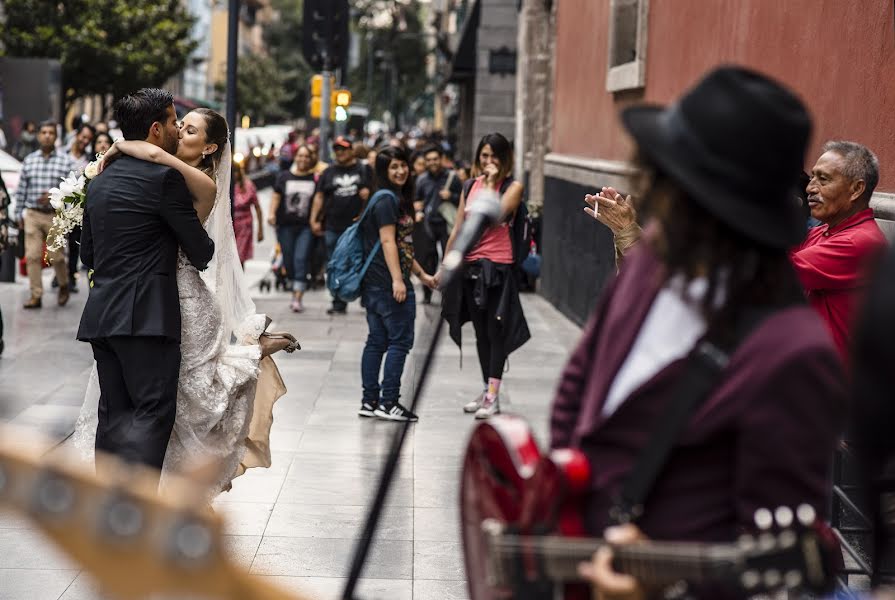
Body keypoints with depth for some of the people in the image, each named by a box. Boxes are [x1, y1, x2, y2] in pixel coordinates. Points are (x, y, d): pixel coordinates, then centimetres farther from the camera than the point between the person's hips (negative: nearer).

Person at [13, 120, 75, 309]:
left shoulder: (65, 161, 0)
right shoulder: (29, 160, 9)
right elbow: (21, 190, 12)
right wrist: (19, 214, 10)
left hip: (55, 216, -2)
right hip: (32, 215, 2)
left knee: (56, 256, 1)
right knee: (32, 257, -3)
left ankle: (64, 286, 27)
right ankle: (36, 296, 3)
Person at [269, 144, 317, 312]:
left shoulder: (315, 179, 3)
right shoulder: (284, 176, 9)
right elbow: (276, 196, 9)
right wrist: (272, 213, -6)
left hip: (306, 227, -3)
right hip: (286, 225, 3)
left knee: (301, 260, -13)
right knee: (289, 261, 6)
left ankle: (297, 299, -15)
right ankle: (296, 290, 26)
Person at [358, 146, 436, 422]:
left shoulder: (397, 198, 20)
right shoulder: (387, 199, -11)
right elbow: (387, 241, -18)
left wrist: (421, 274, 27)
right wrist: (398, 279, -22)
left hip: (374, 284, 10)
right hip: (388, 282, -10)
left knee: (377, 341, 10)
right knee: (400, 340, -5)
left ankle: (369, 401, 14)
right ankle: (388, 402, -4)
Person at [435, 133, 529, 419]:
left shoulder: (513, 187, -3)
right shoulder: (470, 186, 11)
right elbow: (458, 229, 14)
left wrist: (491, 184, -13)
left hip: (497, 266, -5)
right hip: (470, 266, 5)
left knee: (495, 331, -4)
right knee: (481, 332, 12)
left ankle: (493, 396, -3)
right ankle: (487, 389, 21)